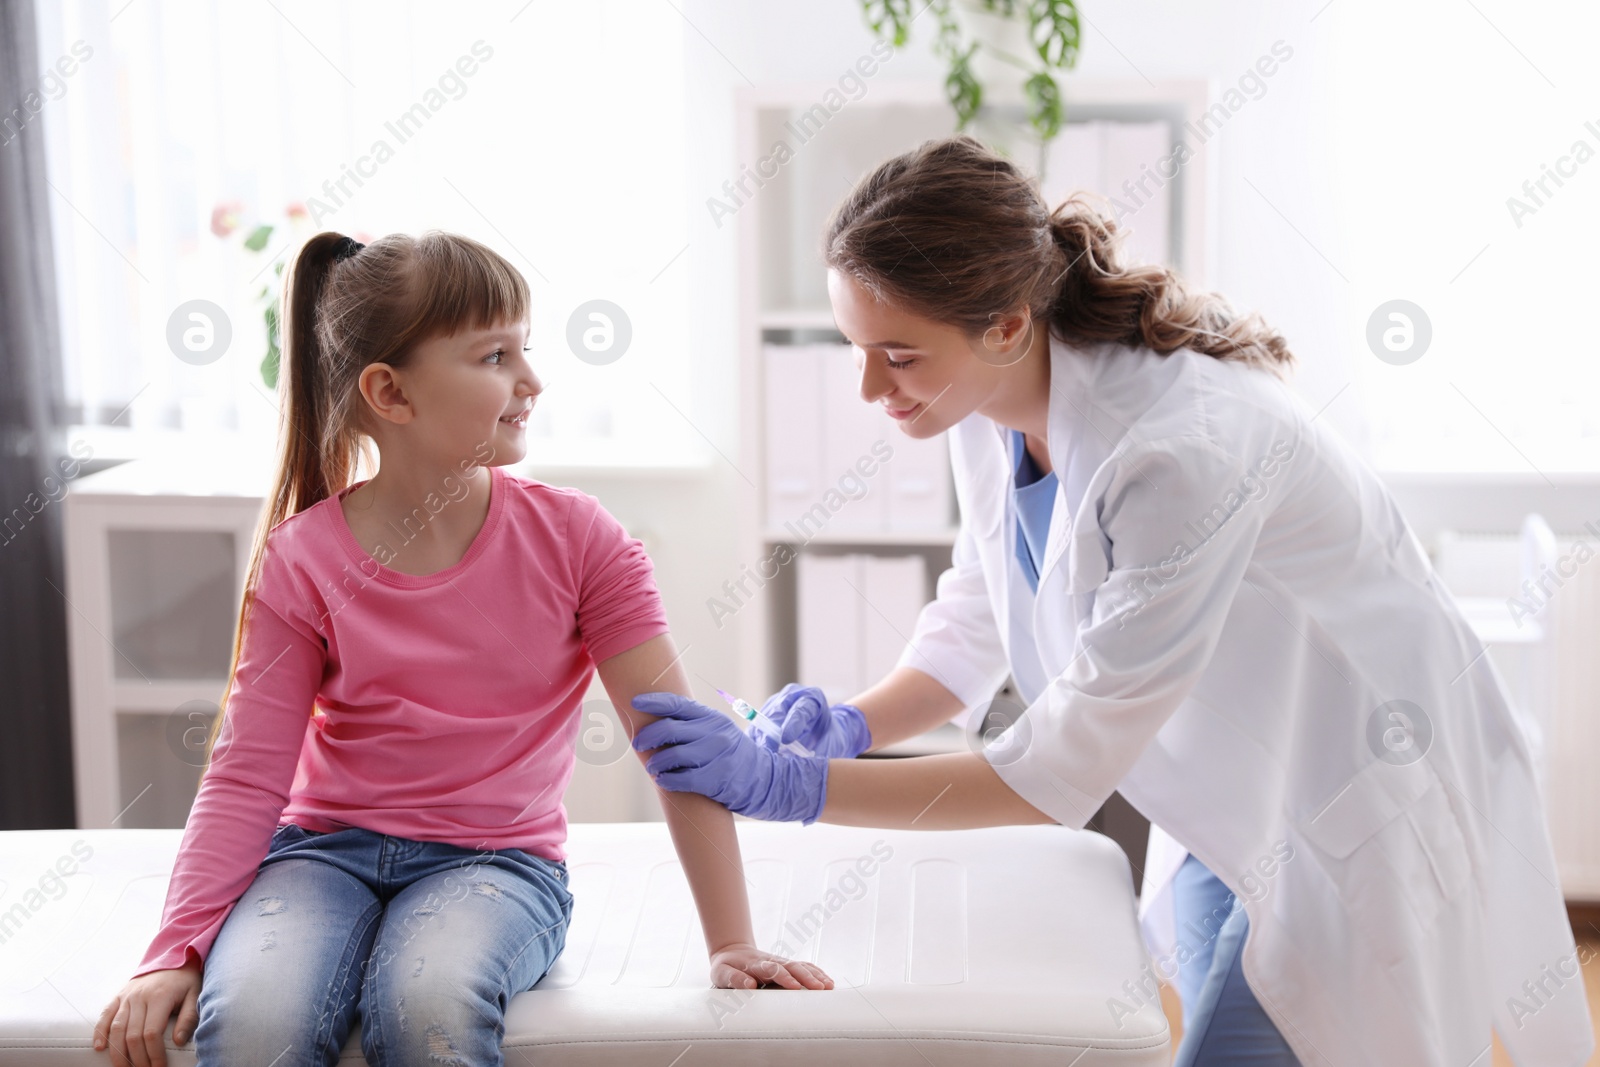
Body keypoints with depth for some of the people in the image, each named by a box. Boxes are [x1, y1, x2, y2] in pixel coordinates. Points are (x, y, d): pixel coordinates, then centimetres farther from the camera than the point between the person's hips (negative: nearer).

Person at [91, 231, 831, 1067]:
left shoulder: (575, 537, -5)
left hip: (495, 859, 0)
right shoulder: (301, 561, -4)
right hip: (325, 846, 0)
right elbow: (247, 777, -4)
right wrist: (176, 950, -17)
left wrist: (732, 943, -10)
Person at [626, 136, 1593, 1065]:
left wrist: (791, 786, -31)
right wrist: (852, 726, -15)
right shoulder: (992, 411, -10)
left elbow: (1063, 770, -31)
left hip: (1360, 806, -8)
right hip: (1227, 802, 8)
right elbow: (974, 627, 4)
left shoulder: (1184, 450, -36)